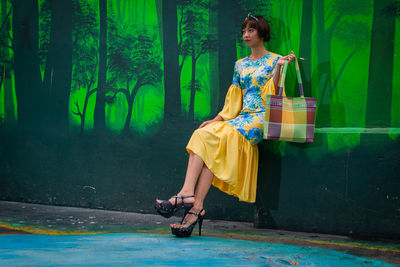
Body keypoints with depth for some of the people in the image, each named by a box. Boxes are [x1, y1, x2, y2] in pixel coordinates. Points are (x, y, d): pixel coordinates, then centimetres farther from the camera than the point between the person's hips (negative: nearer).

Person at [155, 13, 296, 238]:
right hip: (241, 118, 6)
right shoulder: (241, 65, 22)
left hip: (261, 119, -6)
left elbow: (273, 97, -8)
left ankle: (196, 208, -34)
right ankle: (188, 193, -36)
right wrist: (217, 119, 6)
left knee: (217, 139, -27)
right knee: (202, 135, -22)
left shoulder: (275, 61, 4)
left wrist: (278, 69, -21)